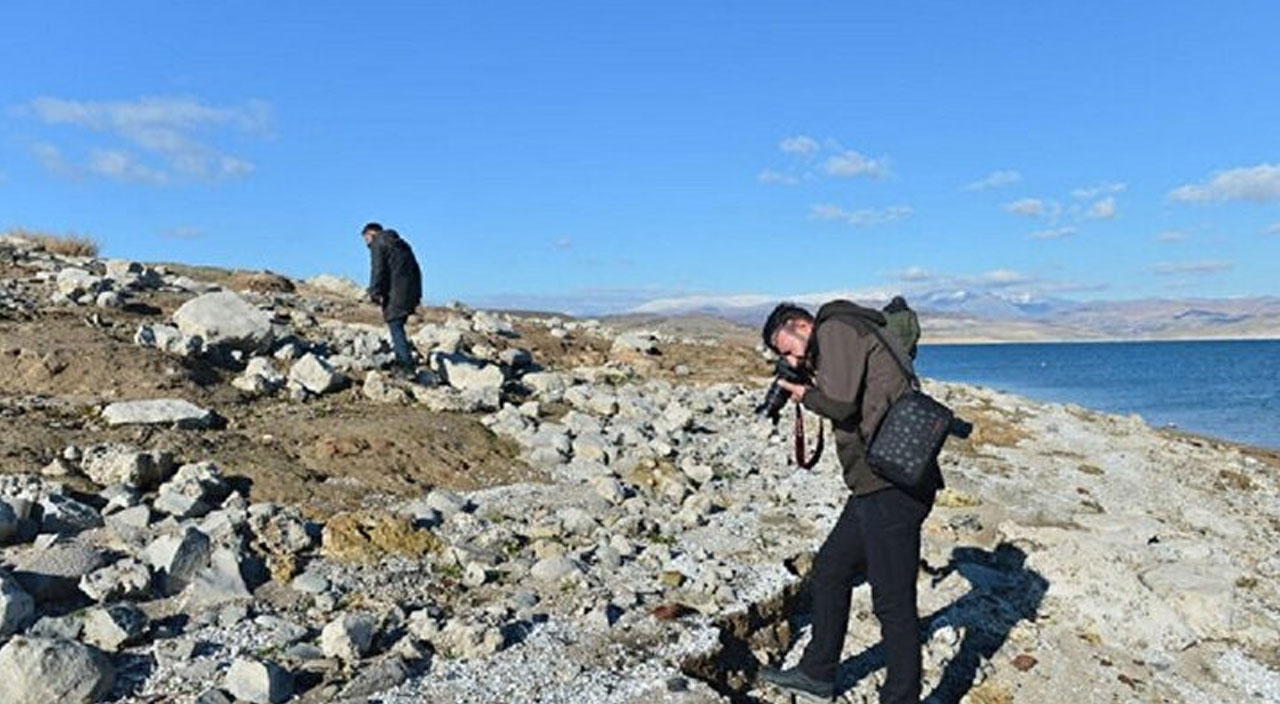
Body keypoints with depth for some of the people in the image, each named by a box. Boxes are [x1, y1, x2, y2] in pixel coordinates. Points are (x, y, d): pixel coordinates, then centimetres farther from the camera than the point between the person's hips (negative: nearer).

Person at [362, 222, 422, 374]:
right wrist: (417, 295, 21)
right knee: (397, 326, 15)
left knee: (395, 327, -6)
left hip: (395, 293, -8)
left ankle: (407, 365, -13)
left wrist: (375, 293, -11)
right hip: (410, 292, 8)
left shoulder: (377, 245, 1)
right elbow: (416, 269, 22)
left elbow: (378, 270, -12)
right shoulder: (401, 244, 25)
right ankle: (401, 361, 12)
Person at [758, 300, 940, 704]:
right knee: (830, 571, 20)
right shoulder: (848, 339, 22)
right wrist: (811, 393, 13)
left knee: (893, 600, -2)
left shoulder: (837, 328, -6)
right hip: (876, 485, 11)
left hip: (894, 485, -11)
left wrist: (806, 395, -1)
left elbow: (841, 403, -19)